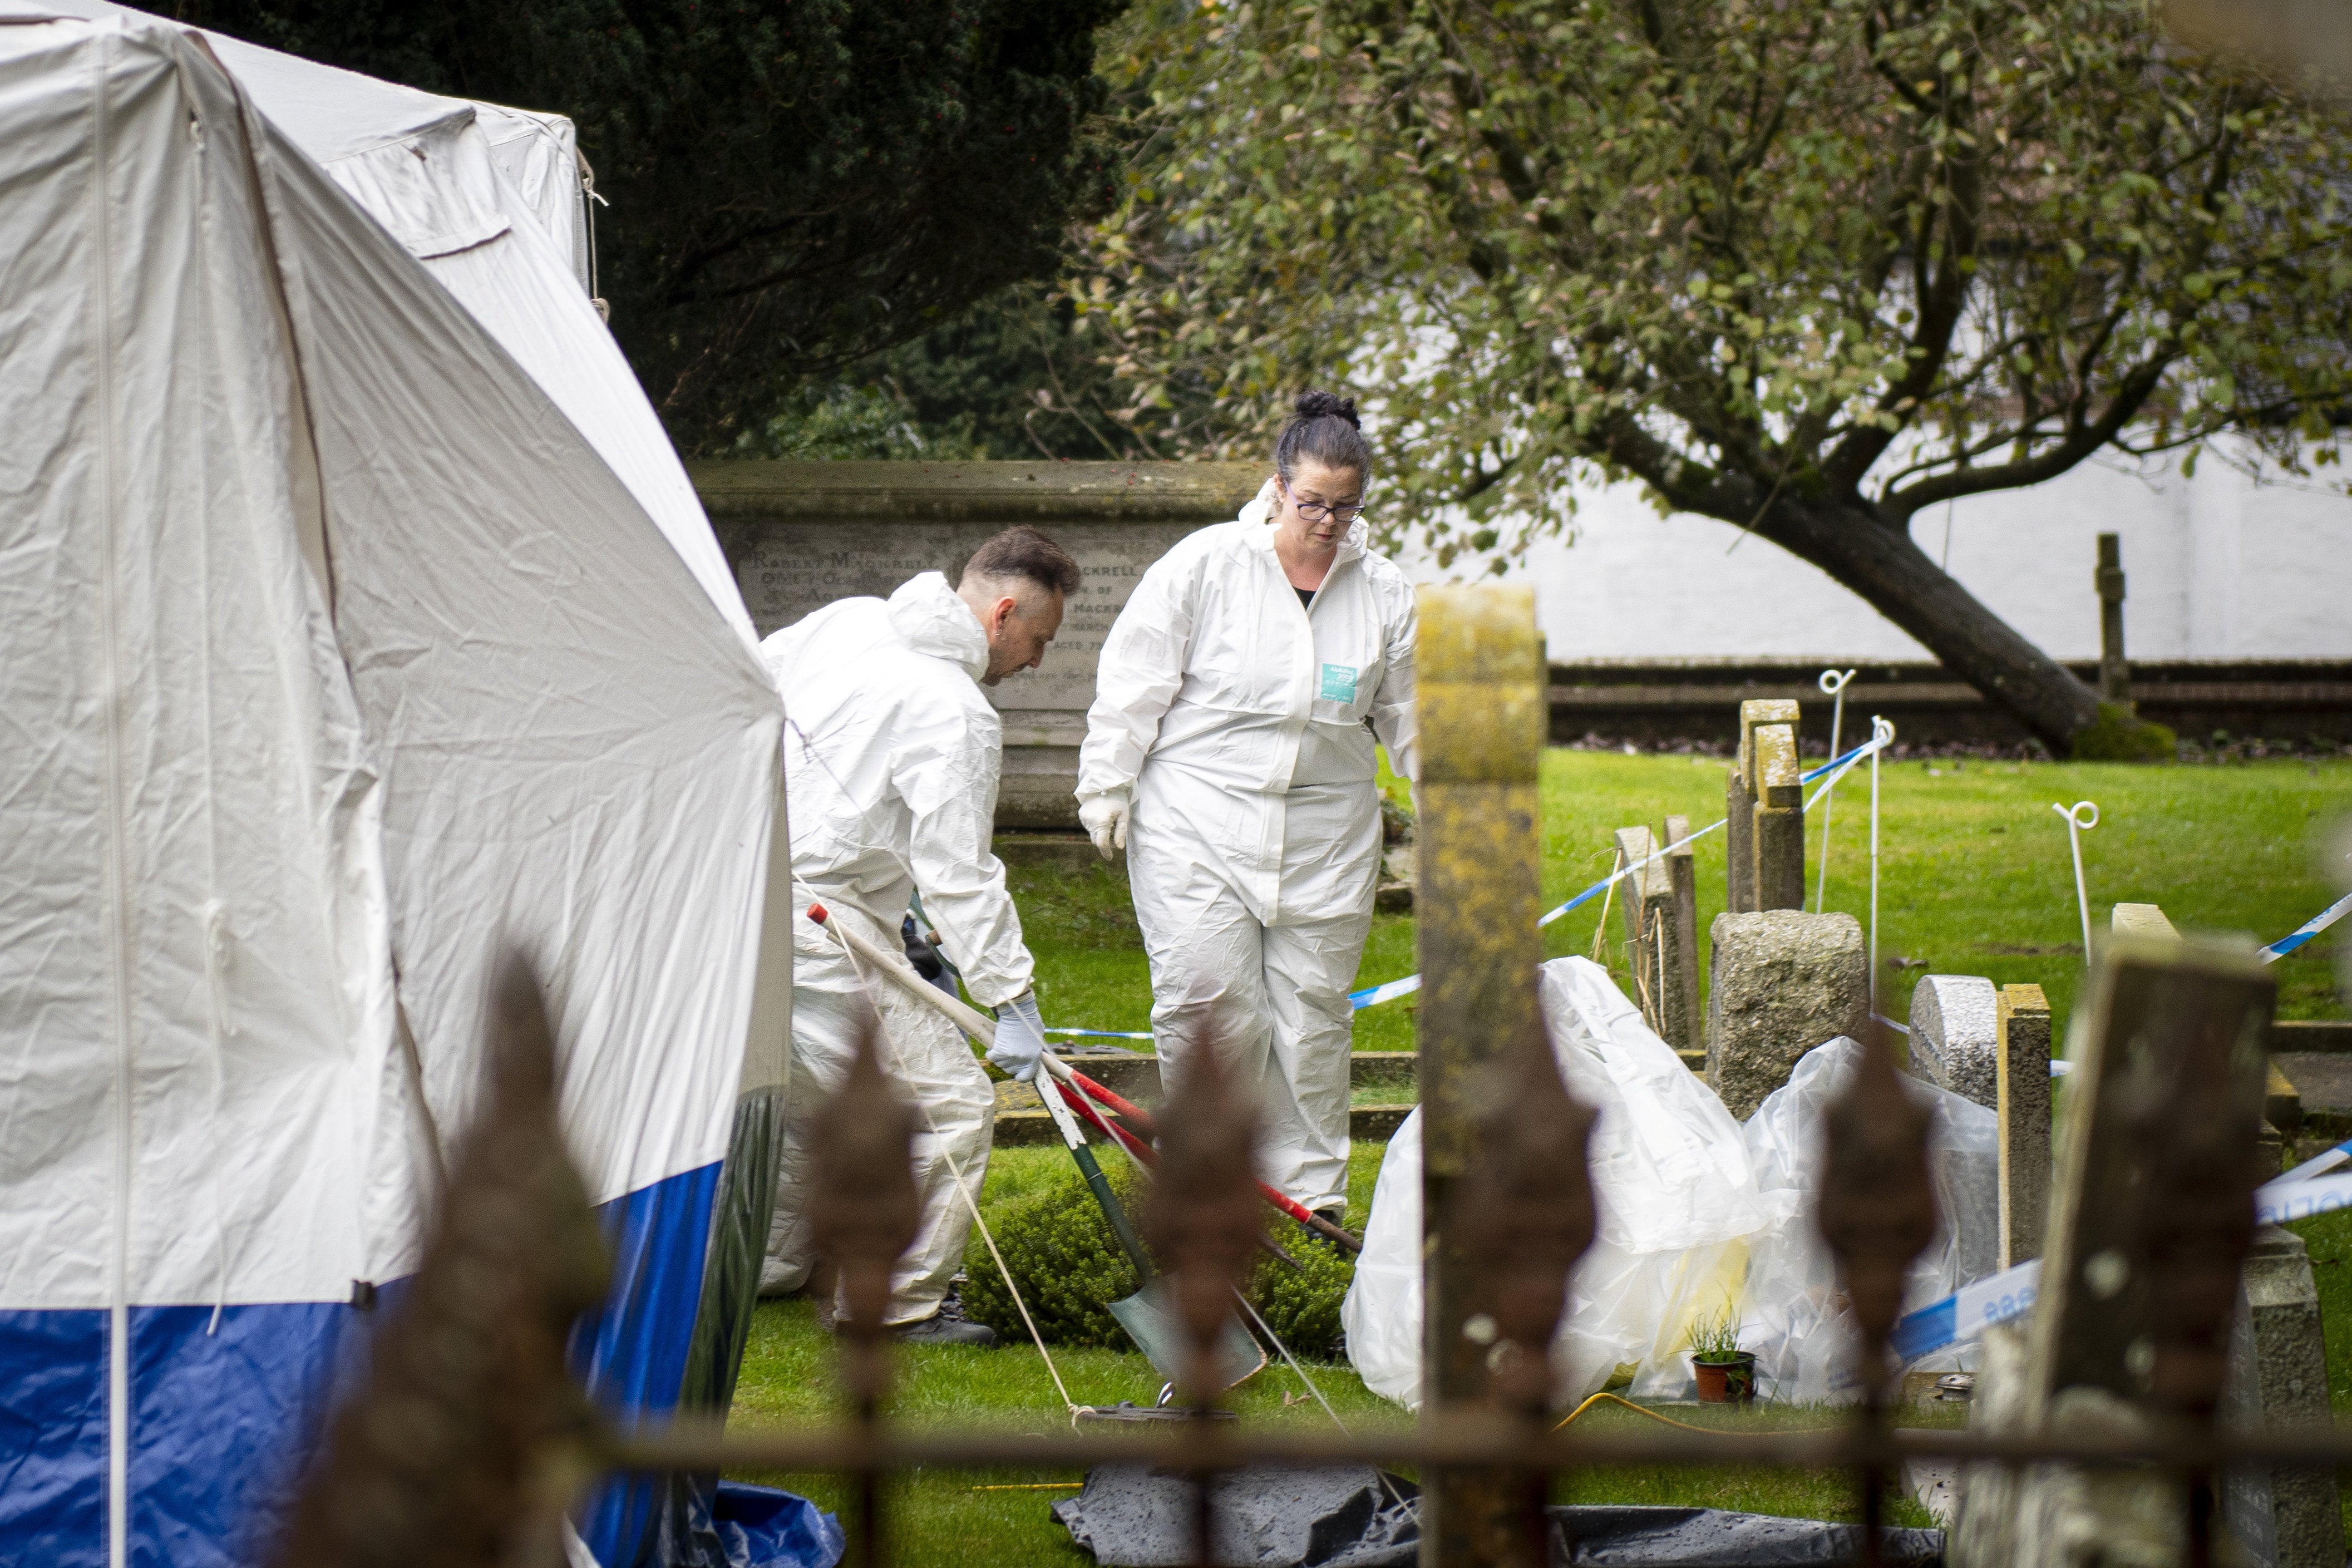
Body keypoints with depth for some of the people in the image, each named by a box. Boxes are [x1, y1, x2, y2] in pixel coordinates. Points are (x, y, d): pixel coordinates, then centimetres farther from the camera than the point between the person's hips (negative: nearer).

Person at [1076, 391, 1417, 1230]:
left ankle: (1310, 1187, 15)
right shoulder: (1204, 565, -5)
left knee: (1313, 1007, 5)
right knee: (1206, 998, -10)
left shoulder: (1384, 594, 5)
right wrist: (1107, 789, -2)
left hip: (1327, 837, 3)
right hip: (1196, 822, -3)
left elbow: (1410, 714, 14)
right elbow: (1134, 681, -1)